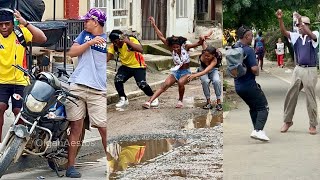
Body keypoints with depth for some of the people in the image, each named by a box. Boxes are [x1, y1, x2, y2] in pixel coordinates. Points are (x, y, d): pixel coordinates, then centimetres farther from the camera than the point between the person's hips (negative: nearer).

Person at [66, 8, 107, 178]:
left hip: (98, 90, -2)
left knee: (104, 128, -7)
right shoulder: (84, 34, 17)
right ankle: (71, 166, 4)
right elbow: (72, 52, 6)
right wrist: (90, 42, -6)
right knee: (76, 126, 1)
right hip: (77, 86, 2)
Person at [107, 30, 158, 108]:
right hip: (126, 66, 5)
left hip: (138, 66, -5)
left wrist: (128, 42, -43)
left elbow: (141, 50, -40)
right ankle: (123, 99, 6)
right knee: (117, 80, -16)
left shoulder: (131, 40, -24)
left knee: (142, 84, -19)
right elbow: (109, 56, -16)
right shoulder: (114, 46, -9)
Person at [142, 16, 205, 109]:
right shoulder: (172, 49, -8)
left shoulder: (185, 47, -13)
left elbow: (198, 44, -22)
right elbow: (161, 37, -11)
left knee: (180, 82, -33)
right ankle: (149, 101, -26)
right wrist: (154, 25, -17)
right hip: (176, 72, 2)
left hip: (186, 72, -2)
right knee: (164, 85, -17)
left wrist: (202, 40, -45)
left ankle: (180, 100, -8)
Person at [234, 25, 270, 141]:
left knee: (253, 108, 22)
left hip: (238, 86, 8)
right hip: (249, 85, -8)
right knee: (263, 107, 0)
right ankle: (258, 130, -16)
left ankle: (257, 130, 21)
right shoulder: (248, 50, -19)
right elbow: (254, 69, -25)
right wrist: (257, 72, -4)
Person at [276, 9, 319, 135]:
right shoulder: (296, 36, 6)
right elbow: (284, 32, -6)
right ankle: (287, 121, 19)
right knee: (290, 95, 6)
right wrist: (280, 19, -22)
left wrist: (300, 20, -33)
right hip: (298, 69, 5)